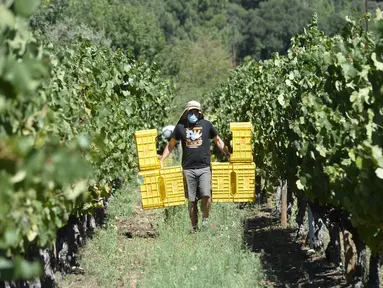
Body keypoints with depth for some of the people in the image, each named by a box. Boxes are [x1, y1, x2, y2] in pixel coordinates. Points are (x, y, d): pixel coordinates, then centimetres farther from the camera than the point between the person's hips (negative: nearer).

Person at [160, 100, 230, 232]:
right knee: (192, 200, 4)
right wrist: (161, 160, 8)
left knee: (206, 195, -17)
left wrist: (228, 155, 8)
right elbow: (170, 145, 15)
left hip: (204, 168, -1)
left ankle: (205, 219, 7)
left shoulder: (206, 125, 5)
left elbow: (218, 141, 15)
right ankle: (194, 227, 15)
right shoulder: (180, 127, 7)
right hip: (188, 169, 1)